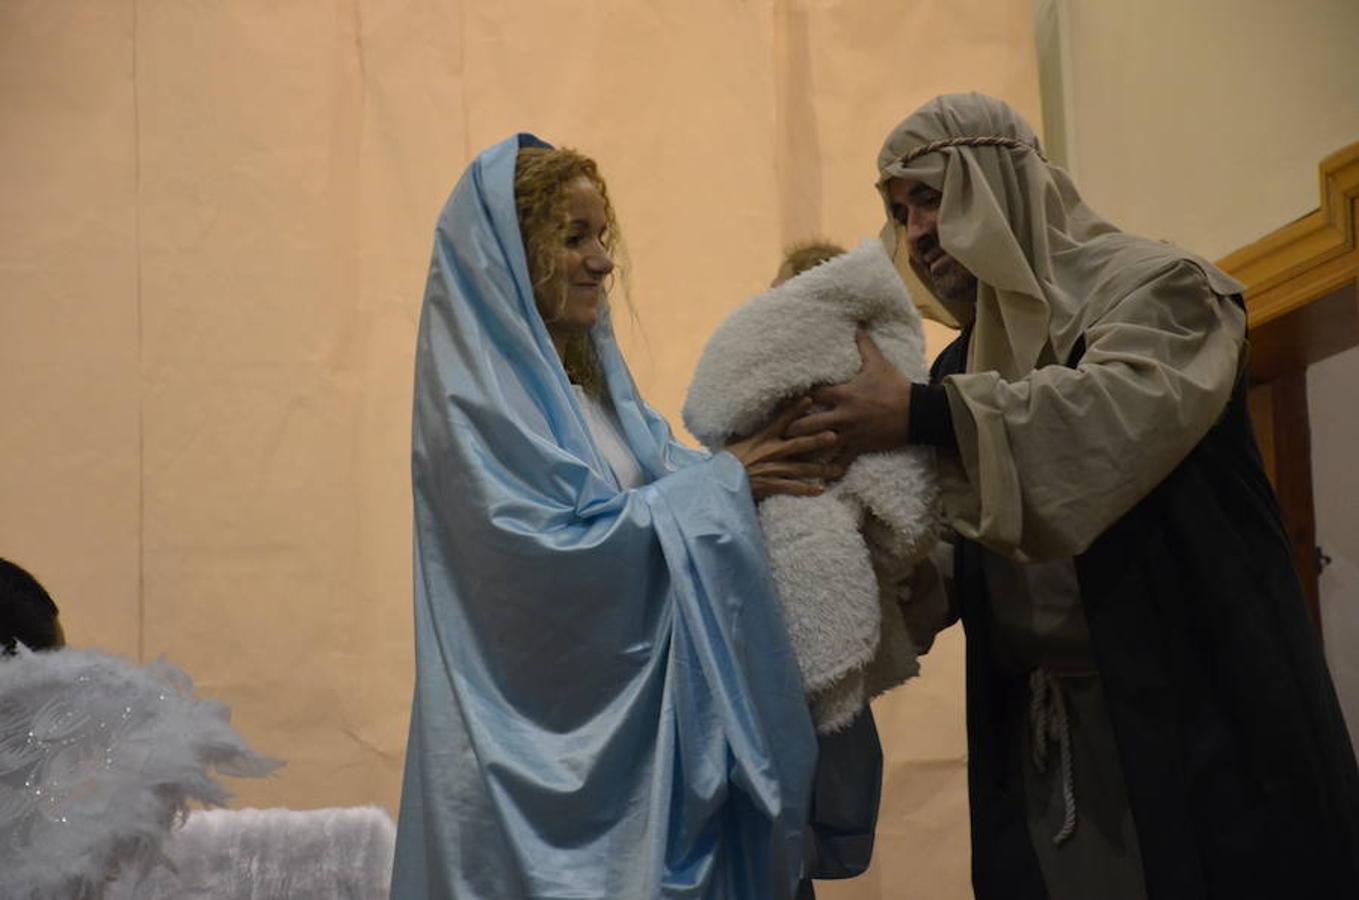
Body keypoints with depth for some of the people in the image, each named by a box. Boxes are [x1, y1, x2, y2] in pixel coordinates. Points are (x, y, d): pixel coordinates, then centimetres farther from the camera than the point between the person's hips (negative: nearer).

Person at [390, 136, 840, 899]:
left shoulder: (591, 371, 13)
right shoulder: (474, 396, -13)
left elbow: (659, 481, 8)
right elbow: (557, 546, -21)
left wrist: (753, 468, -10)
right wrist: (720, 481, -16)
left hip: (633, 710, 8)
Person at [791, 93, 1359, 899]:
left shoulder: (1148, 286, -4)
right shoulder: (961, 368, 15)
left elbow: (1134, 406, -27)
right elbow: (945, 570, 8)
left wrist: (925, 416, -28)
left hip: (1197, 715, -6)